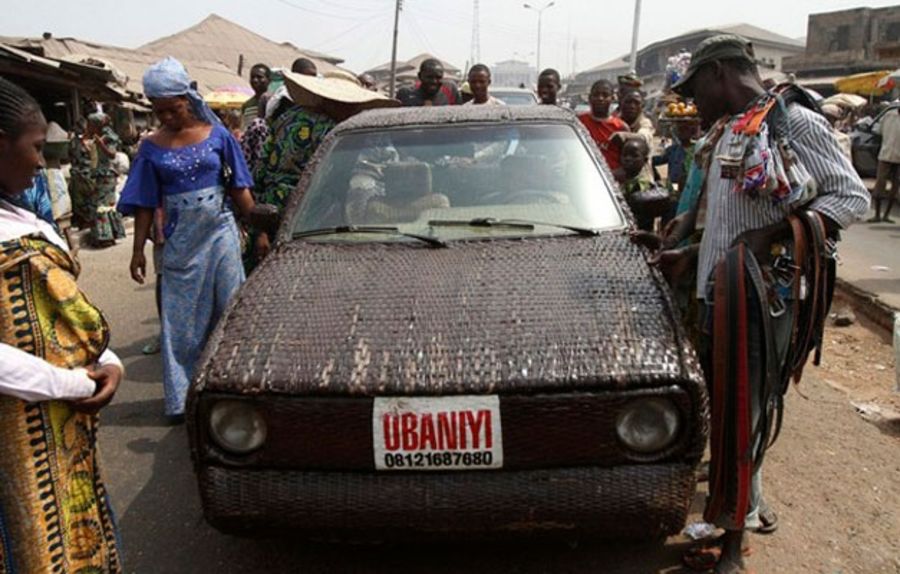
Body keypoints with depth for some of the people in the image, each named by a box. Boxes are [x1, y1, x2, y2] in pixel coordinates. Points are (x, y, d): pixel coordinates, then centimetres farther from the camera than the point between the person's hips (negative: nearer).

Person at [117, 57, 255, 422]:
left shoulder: (217, 135, 0)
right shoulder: (153, 148, 1)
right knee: (181, 322, 7)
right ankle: (181, 400, 18)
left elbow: (239, 190, 4)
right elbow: (145, 204, 3)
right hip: (180, 241, 1)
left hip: (221, 234, 0)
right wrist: (138, 251, 2)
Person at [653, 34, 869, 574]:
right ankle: (753, 505, 36)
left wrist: (777, 232, -20)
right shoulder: (724, 134, 15)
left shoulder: (794, 122, -9)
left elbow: (854, 198, -10)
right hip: (719, 290, 7)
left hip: (765, 292, -7)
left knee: (744, 413, -1)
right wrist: (687, 256, 13)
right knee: (728, 407, 15)